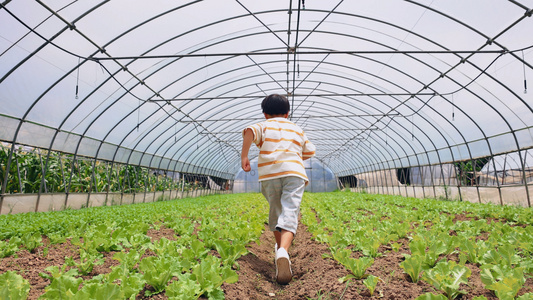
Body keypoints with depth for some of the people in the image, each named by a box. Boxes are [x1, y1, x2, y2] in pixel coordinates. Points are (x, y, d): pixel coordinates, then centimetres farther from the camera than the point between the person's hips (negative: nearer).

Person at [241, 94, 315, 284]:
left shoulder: (263, 126, 17)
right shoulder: (297, 129, 27)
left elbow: (249, 132, -6)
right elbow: (309, 152, 31)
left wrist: (244, 156, -6)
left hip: (269, 174, 0)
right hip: (294, 173, 0)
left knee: (275, 211, 20)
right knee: (289, 214, -12)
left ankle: (279, 247, 37)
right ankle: (283, 251, -36)